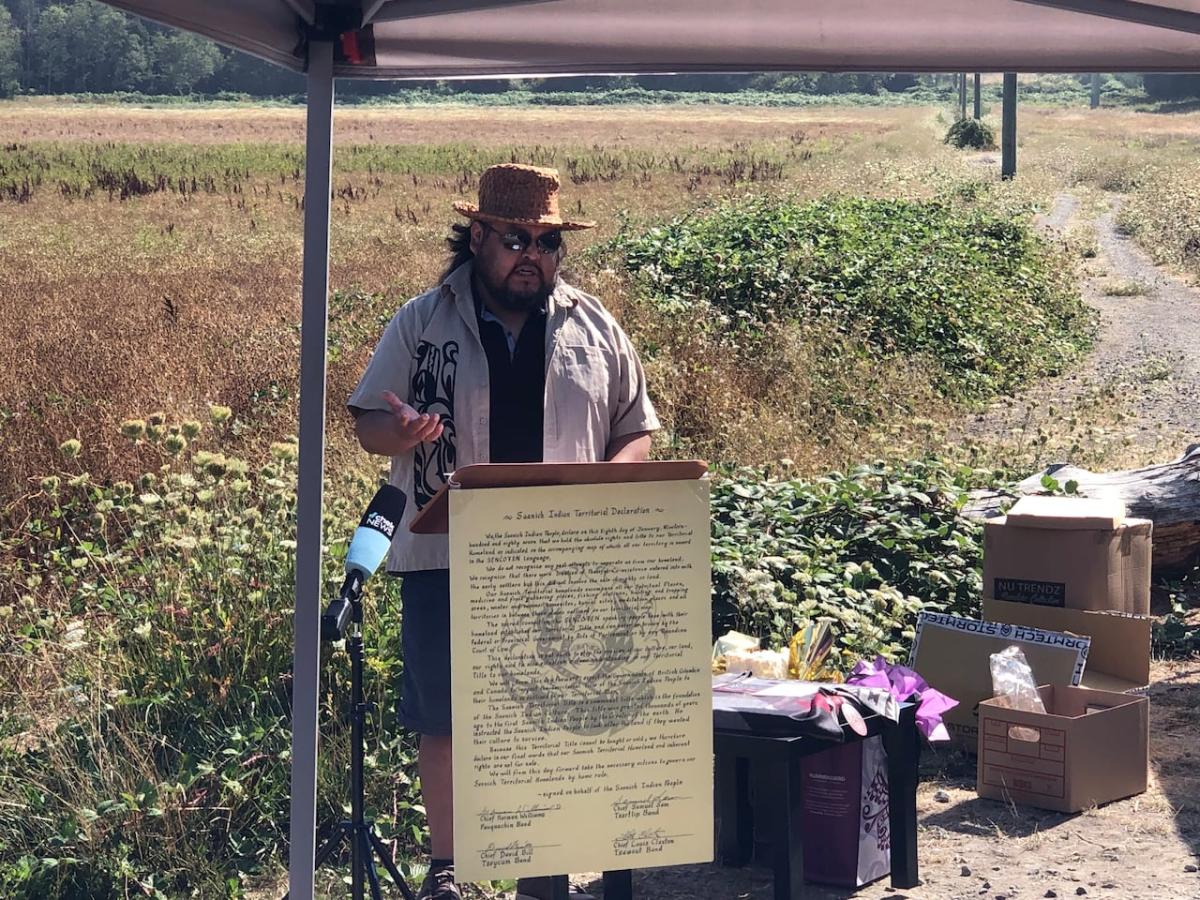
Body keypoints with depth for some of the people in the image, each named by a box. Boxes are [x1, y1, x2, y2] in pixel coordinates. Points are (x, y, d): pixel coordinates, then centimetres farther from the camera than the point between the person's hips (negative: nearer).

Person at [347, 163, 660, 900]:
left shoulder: (595, 329, 6)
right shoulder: (422, 323, 1)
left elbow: (638, 429, 11)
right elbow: (367, 422, 5)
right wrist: (402, 432, -19)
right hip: (448, 560, -1)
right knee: (443, 720, 4)